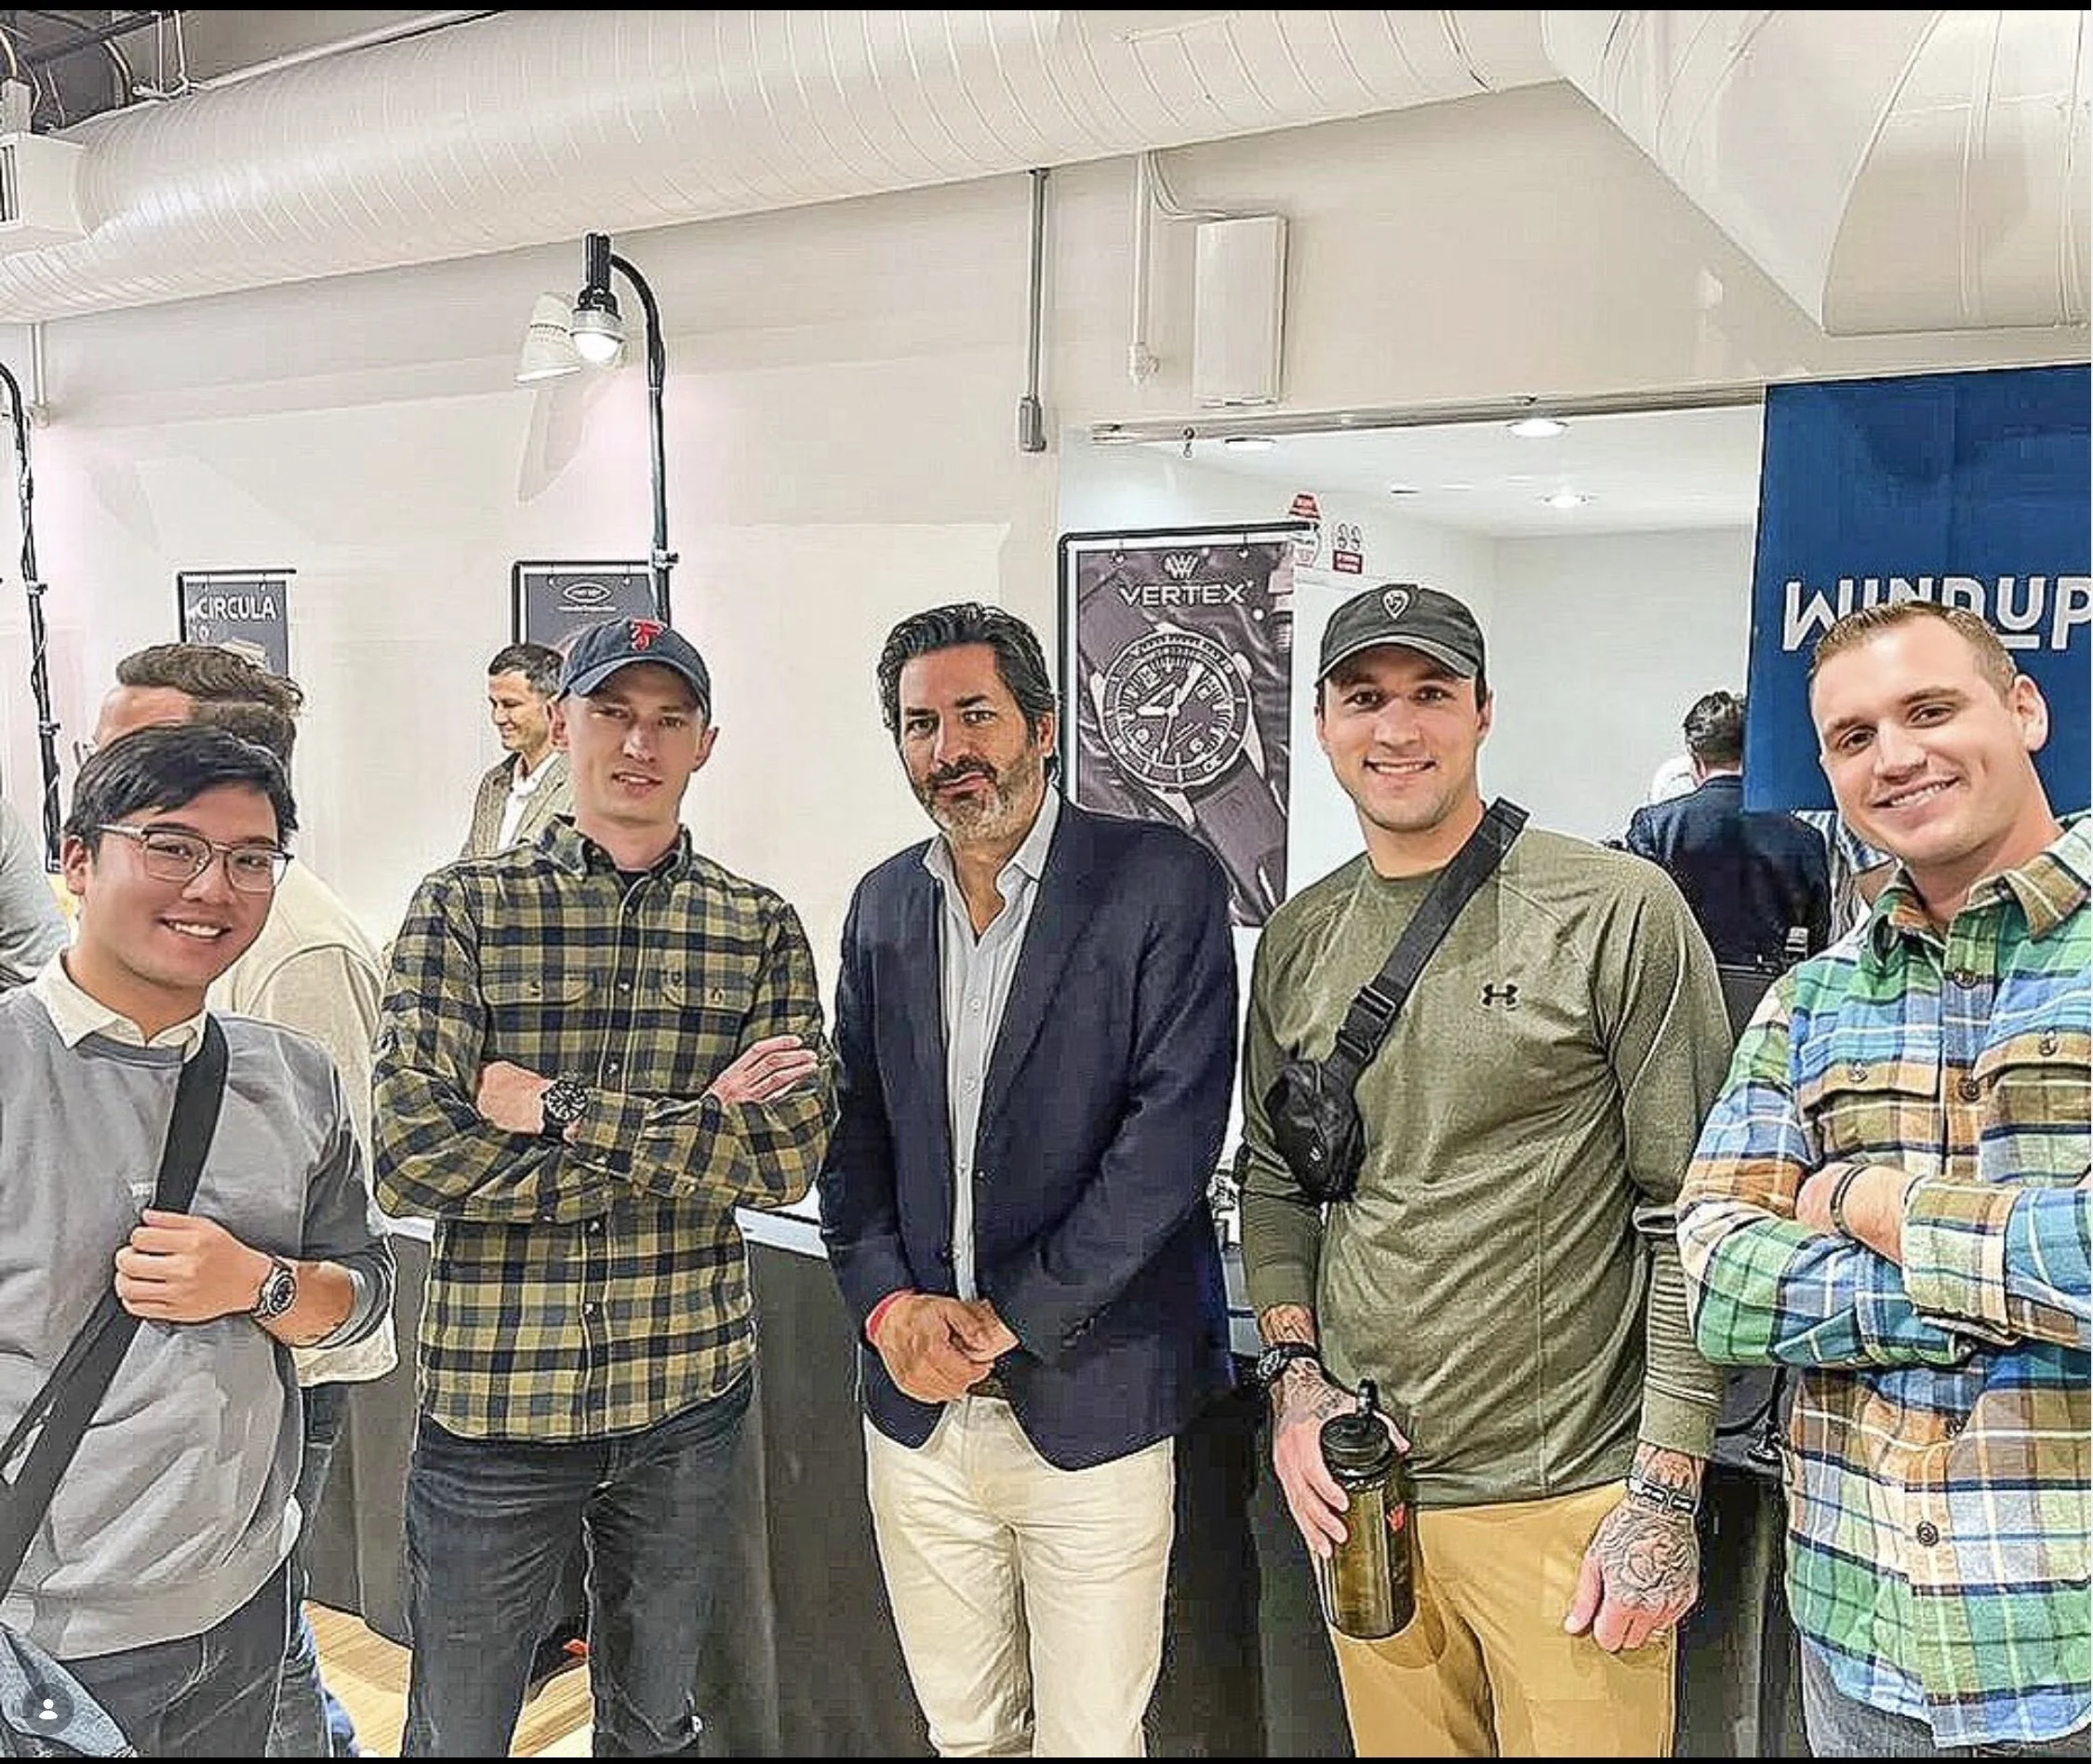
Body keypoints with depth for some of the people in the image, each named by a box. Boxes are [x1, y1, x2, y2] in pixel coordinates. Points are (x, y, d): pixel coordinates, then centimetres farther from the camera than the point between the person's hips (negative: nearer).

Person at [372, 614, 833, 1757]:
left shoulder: (761, 930, -1)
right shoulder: (463, 907, -6)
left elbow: (792, 1154, -12)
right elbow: (412, 1156, -16)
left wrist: (558, 1110, -18)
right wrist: (696, 1137, -17)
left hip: (687, 1399, 2)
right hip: (493, 1400, -2)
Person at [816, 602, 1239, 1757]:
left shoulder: (1162, 881, -9)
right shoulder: (885, 902, 8)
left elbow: (1173, 1131, -15)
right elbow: (852, 1127, 10)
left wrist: (1013, 1317, -15)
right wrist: (885, 1301, -6)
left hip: (1090, 1402, -4)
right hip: (913, 1404, 5)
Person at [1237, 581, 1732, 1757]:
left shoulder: (1618, 910, -9)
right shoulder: (1298, 941, 5)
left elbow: (1688, 1216, -10)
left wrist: (1666, 1496, -11)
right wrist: (1295, 1378, 0)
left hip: (1567, 1496, -4)